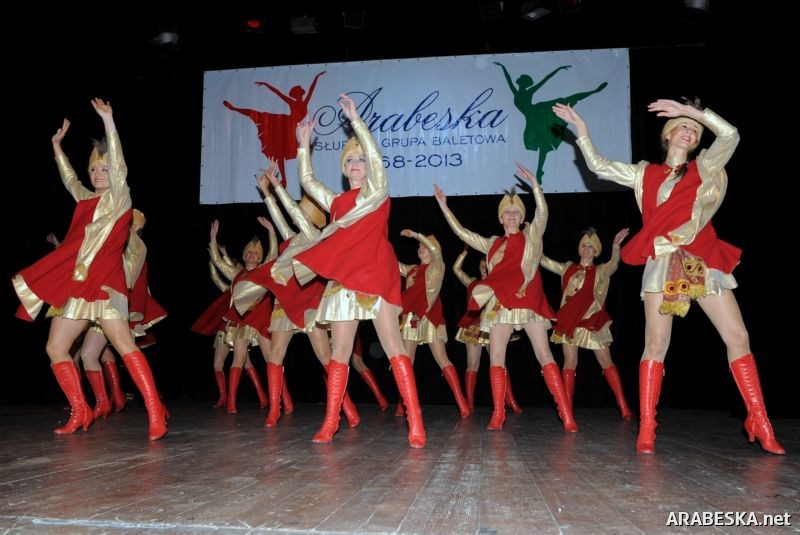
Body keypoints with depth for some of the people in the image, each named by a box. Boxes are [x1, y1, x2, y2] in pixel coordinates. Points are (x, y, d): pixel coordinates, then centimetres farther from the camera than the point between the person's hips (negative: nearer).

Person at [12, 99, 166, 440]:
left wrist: (108, 122, -20)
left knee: (125, 346, -19)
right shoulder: (87, 199, 21)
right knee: (55, 348, 7)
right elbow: (69, 178, 38)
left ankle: (155, 414, -23)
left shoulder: (118, 197, 1)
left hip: (102, 283, -8)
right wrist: (57, 144, 40)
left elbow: (118, 165, -14)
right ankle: (80, 413, 14)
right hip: (76, 284, 9)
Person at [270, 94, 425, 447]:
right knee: (340, 352, 6)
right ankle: (330, 422, 11)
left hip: (376, 278, -5)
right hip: (343, 280, 6)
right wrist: (304, 145, 18)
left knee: (393, 347, -10)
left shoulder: (376, 192, 5)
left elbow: (375, 156, -10)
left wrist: (355, 120, -11)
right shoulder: (336, 202, 20)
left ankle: (415, 423, -11)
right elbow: (307, 180, 23)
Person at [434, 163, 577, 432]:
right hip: (500, 304, 4)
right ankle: (498, 415, 3)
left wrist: (534, 184, -19)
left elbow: (542, 213, -7)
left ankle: (566, 415, -9)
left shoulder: (531, 236, 10)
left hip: (528, 301, -4)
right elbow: (462, 232, 21)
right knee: (495, 357, -2)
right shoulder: (492, 243, 20)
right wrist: (444, 207, 19)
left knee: (544, 355, -8)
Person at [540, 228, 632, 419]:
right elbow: (544, 261, 14)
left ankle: (623, 406, 3)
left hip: (592, 321, -2)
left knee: (606, 362, -1)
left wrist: (616, 245, -35)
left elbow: (614, 264, -17)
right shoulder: (568, 268, 13)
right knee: (570, 362, -2)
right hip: (569, 321, 2)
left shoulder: (600, 272, 4)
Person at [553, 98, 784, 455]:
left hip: (704, 262, 1)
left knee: (738, 337, -3)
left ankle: (759, 424, 6)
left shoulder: (706, 167, 15)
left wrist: (689, 109, -2)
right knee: (656, 344, -6)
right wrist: (581, 129, 5)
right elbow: (599, 166, 10)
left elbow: (730, 134, -1)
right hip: (663, 263, -1)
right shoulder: (645, 174, 15)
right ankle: (646, 429, -3)